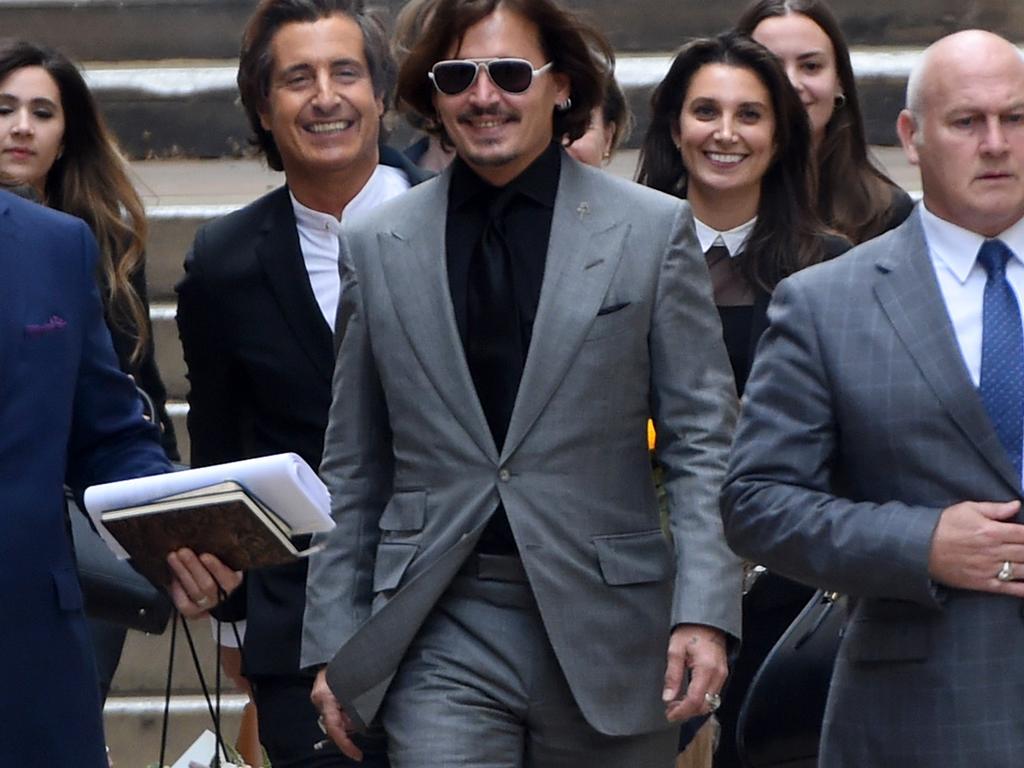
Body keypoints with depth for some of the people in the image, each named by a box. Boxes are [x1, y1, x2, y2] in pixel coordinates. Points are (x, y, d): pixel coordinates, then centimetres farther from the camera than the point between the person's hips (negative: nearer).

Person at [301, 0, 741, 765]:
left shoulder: (654, 230, 3)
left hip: (606, 629, 0)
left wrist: (704, 612, -9)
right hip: (442, 636, 0)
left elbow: (701, 443, 2)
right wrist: (333, 643, 8)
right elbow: (352, 470, 13)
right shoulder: (377, 247, 8)